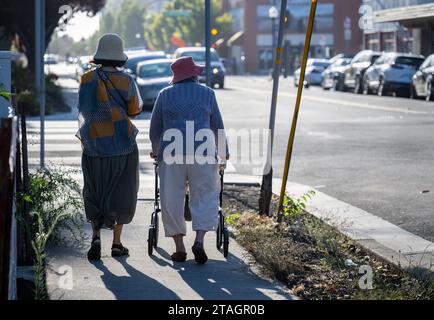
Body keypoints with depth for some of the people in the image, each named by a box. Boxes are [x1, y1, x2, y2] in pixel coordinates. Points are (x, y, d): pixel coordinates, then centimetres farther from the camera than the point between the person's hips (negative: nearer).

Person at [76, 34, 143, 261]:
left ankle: (96, 235, -6)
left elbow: (84, 110, -2)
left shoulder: (88, 79, -4)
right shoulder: (126, 81, -9)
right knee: (120, 193, 11)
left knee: (94, 193, 13)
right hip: (123, 144, -1)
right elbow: (135, 110, 3)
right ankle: (116, 243, 11)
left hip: (94, 146, 1)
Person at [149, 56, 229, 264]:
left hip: (171, 153, 1)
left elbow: (155, 128, 16)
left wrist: (156, 150, 35)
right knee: (205, 197, 7)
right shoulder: (207, 94, 10)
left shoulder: (165, 95, 11)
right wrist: (224, 152, 32)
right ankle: (199, 241, -8)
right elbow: (217, 126, 16)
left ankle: (180, 249, 7)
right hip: (202, 153, -1)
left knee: (172, 200, 7)